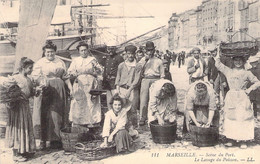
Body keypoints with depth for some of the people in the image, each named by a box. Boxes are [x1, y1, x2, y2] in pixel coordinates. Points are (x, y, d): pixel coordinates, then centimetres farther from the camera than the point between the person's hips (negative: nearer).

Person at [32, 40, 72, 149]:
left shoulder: (60, 62, 13)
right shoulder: (39, 63, 4)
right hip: (44, 91, -3)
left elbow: (65, 77, 15)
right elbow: (35, 77, -5)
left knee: (56, 115, 4)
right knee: (44, 115, -4)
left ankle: (55, 138, 12)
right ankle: (43, 140, 3)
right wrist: (41, 84, -23)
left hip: (58, 91, 3)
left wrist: (71, 88, 7)